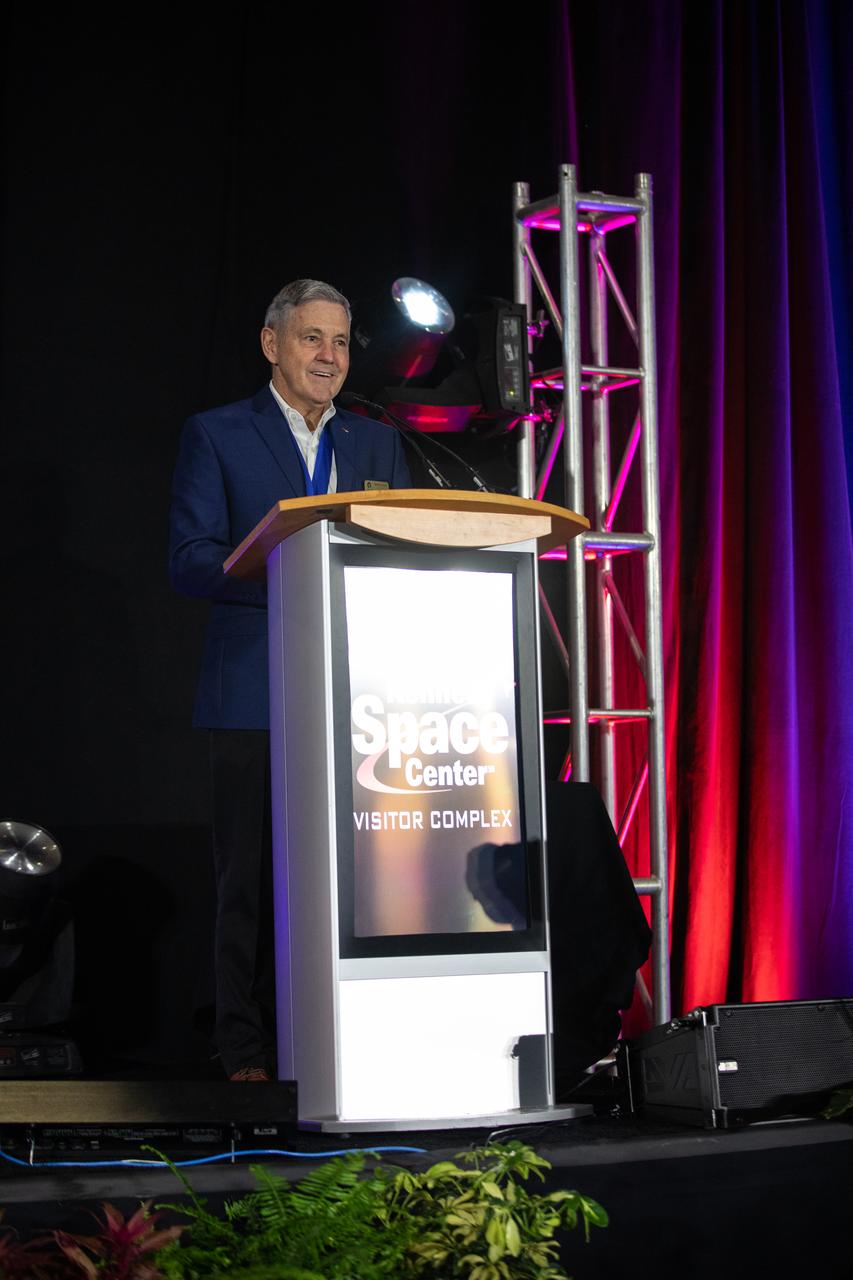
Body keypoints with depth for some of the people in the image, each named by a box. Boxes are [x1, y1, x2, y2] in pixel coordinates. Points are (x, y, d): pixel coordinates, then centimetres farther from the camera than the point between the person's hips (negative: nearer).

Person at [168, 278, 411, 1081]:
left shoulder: (376, 443, 18)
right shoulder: (216, 436, 5)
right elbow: (189, 562, -5)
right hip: (256, 695, -3)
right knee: (253, 878, -1)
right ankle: (248, 1055, 7)